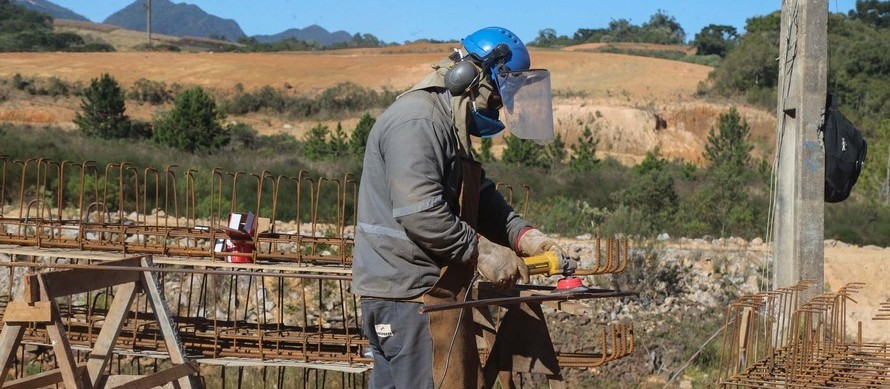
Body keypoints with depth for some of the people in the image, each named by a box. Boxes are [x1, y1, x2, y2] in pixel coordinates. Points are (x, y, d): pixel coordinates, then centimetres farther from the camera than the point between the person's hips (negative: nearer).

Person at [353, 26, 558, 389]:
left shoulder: (450, 125, 18)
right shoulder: (417, 121, -17)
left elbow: (481, 195, 19)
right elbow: (420, 214, -26)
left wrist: (521, 234, 3)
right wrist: (482, 251, -18)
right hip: (411, 294, -11)